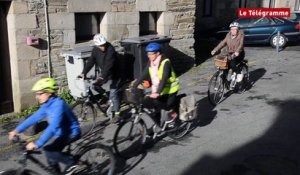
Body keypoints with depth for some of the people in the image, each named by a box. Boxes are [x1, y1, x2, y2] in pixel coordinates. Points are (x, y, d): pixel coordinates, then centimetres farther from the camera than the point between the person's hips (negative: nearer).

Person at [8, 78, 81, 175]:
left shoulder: (58, 105, -29)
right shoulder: (46, 105, 0)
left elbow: (53, 127, -38)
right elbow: (34, 117, 7)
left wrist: (37, 144, -42)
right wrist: (17, 130, 1)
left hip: (71, 132, -9)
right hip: (62, 132, 9)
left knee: (48, 150, -19)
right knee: (51, 153, 10)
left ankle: (70, 161, -1)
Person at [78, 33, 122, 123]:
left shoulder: (110, 50, -28)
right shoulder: (95, 49, -8)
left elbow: (108, 65, -35)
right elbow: (90, 61, -9)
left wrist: (102, 77, -45)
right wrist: (83, 73, -18)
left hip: (113, 75, -7)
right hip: (103, 73, 7)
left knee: (113, 94, -7)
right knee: (95, 86, -5)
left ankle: (116, 114, 4)